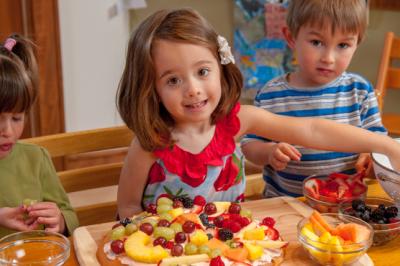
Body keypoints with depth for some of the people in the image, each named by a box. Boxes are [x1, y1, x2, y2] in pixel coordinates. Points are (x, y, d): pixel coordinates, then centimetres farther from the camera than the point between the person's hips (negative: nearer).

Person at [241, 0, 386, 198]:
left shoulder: (360, 90, 2)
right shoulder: (270, 95, -3)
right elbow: (250, 144, 4)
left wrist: (372, 155, -10)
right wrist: (269, 152, -16)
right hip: (284, 202, -3)